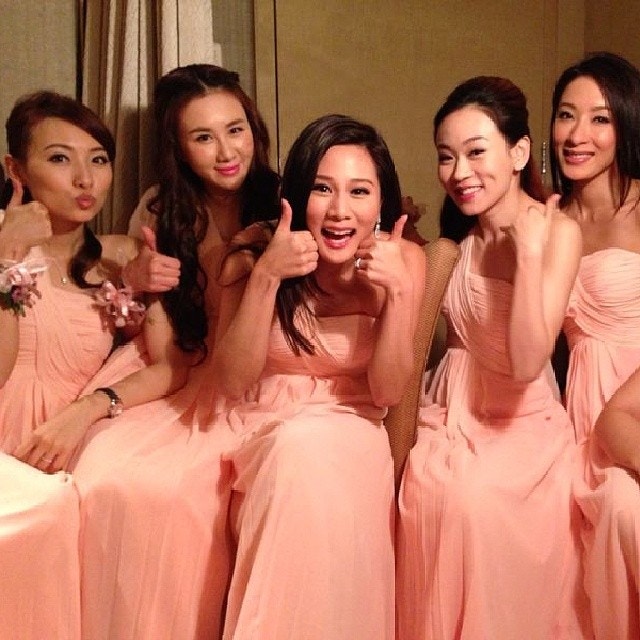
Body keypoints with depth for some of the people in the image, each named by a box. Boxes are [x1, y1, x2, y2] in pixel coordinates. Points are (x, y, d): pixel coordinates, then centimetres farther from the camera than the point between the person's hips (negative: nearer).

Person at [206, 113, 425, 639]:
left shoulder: (403, 260, -9)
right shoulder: (252, 255, -9)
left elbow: (387, 390, -9)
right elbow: (231, 382, -14)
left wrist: (398, 290, -25)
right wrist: (265, 277, -26)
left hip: (350, 436, 0)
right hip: (260, 431, 1)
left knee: (308, 451, -33)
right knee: (295, 452, -33)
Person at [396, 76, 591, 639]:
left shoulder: (557, 231, -13)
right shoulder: (457, 237, 4)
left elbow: (526, 364, -23)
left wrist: (528, 251, -26)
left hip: (522, 426, -4)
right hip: (449, 416, 4)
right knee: (442, 497, -20)